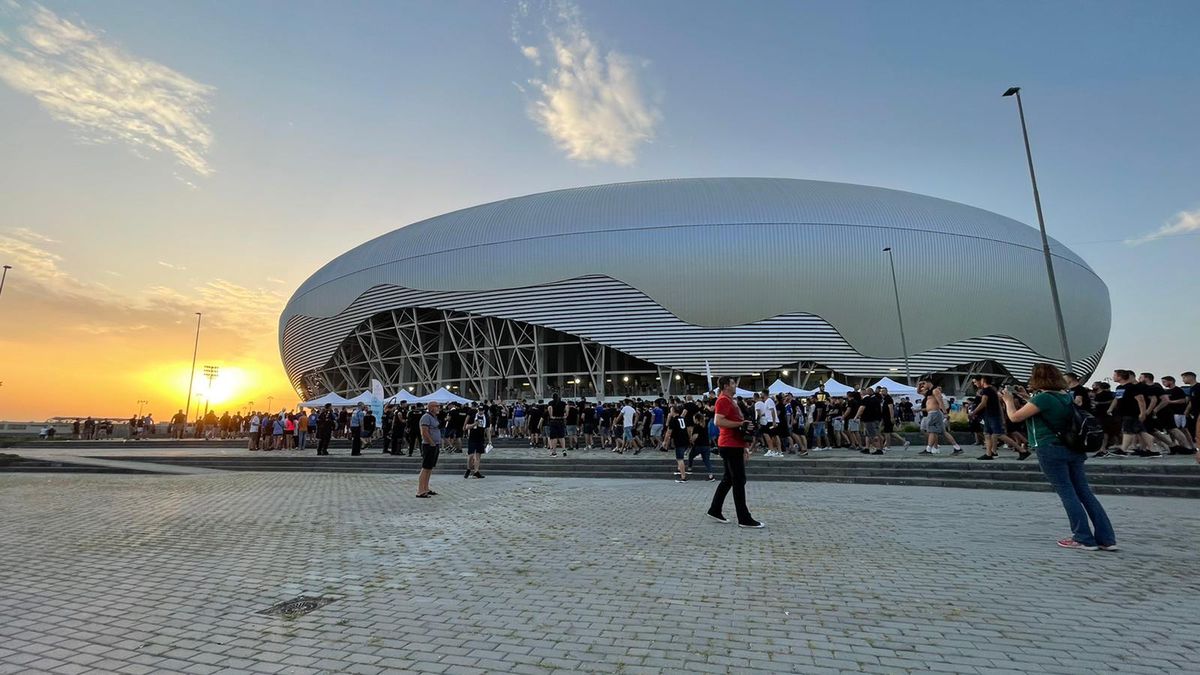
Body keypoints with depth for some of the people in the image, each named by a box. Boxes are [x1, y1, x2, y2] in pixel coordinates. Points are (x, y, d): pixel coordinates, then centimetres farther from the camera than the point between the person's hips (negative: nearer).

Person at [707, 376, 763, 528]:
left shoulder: (730, 401, 19)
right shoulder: (723, 400, -12)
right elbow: (718, 421, -25)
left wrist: (744, 447, 23)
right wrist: (741, 424, -21)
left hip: (734, 445, 10)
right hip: (730, 446, -10)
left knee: (728, 479, 14)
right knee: (739, 481, -6)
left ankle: (714, 510, 22)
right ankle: (744, 519, 0)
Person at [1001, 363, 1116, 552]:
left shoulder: (1043, 398, -15)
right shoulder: (1066, 396, 9)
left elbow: (1015, 417, -11)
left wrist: (1009, 400, 5)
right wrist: (1023, 400, 21)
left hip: (1051, 451, -8)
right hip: (1073, 450, 8)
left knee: (1067, 493, -1)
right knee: (1084, 493, 10)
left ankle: (1084, 539, 4)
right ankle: (1106, 539, 12)